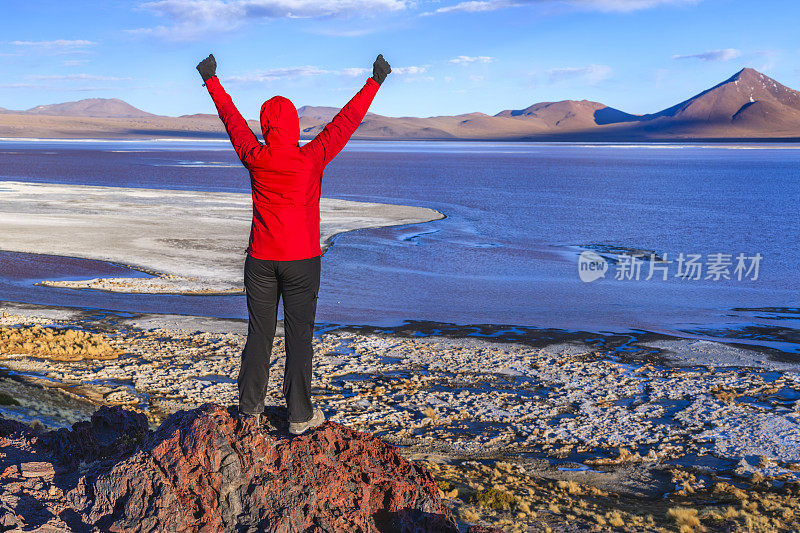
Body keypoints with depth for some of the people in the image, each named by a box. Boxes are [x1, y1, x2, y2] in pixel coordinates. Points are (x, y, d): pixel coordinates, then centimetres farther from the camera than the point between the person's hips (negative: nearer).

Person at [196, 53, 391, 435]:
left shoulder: (255, 158, -5)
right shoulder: (311, 159, -11)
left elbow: (232, 119, 11)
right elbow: (347, 120, -1)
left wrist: (211, 81, 27)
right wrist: (375, 81, 10)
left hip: (261, 260, 2)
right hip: (302, 260, -2)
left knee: (259, 334, 11)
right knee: (299, 336, 4)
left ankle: (250, 410, 20)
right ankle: (300, 415, 9)